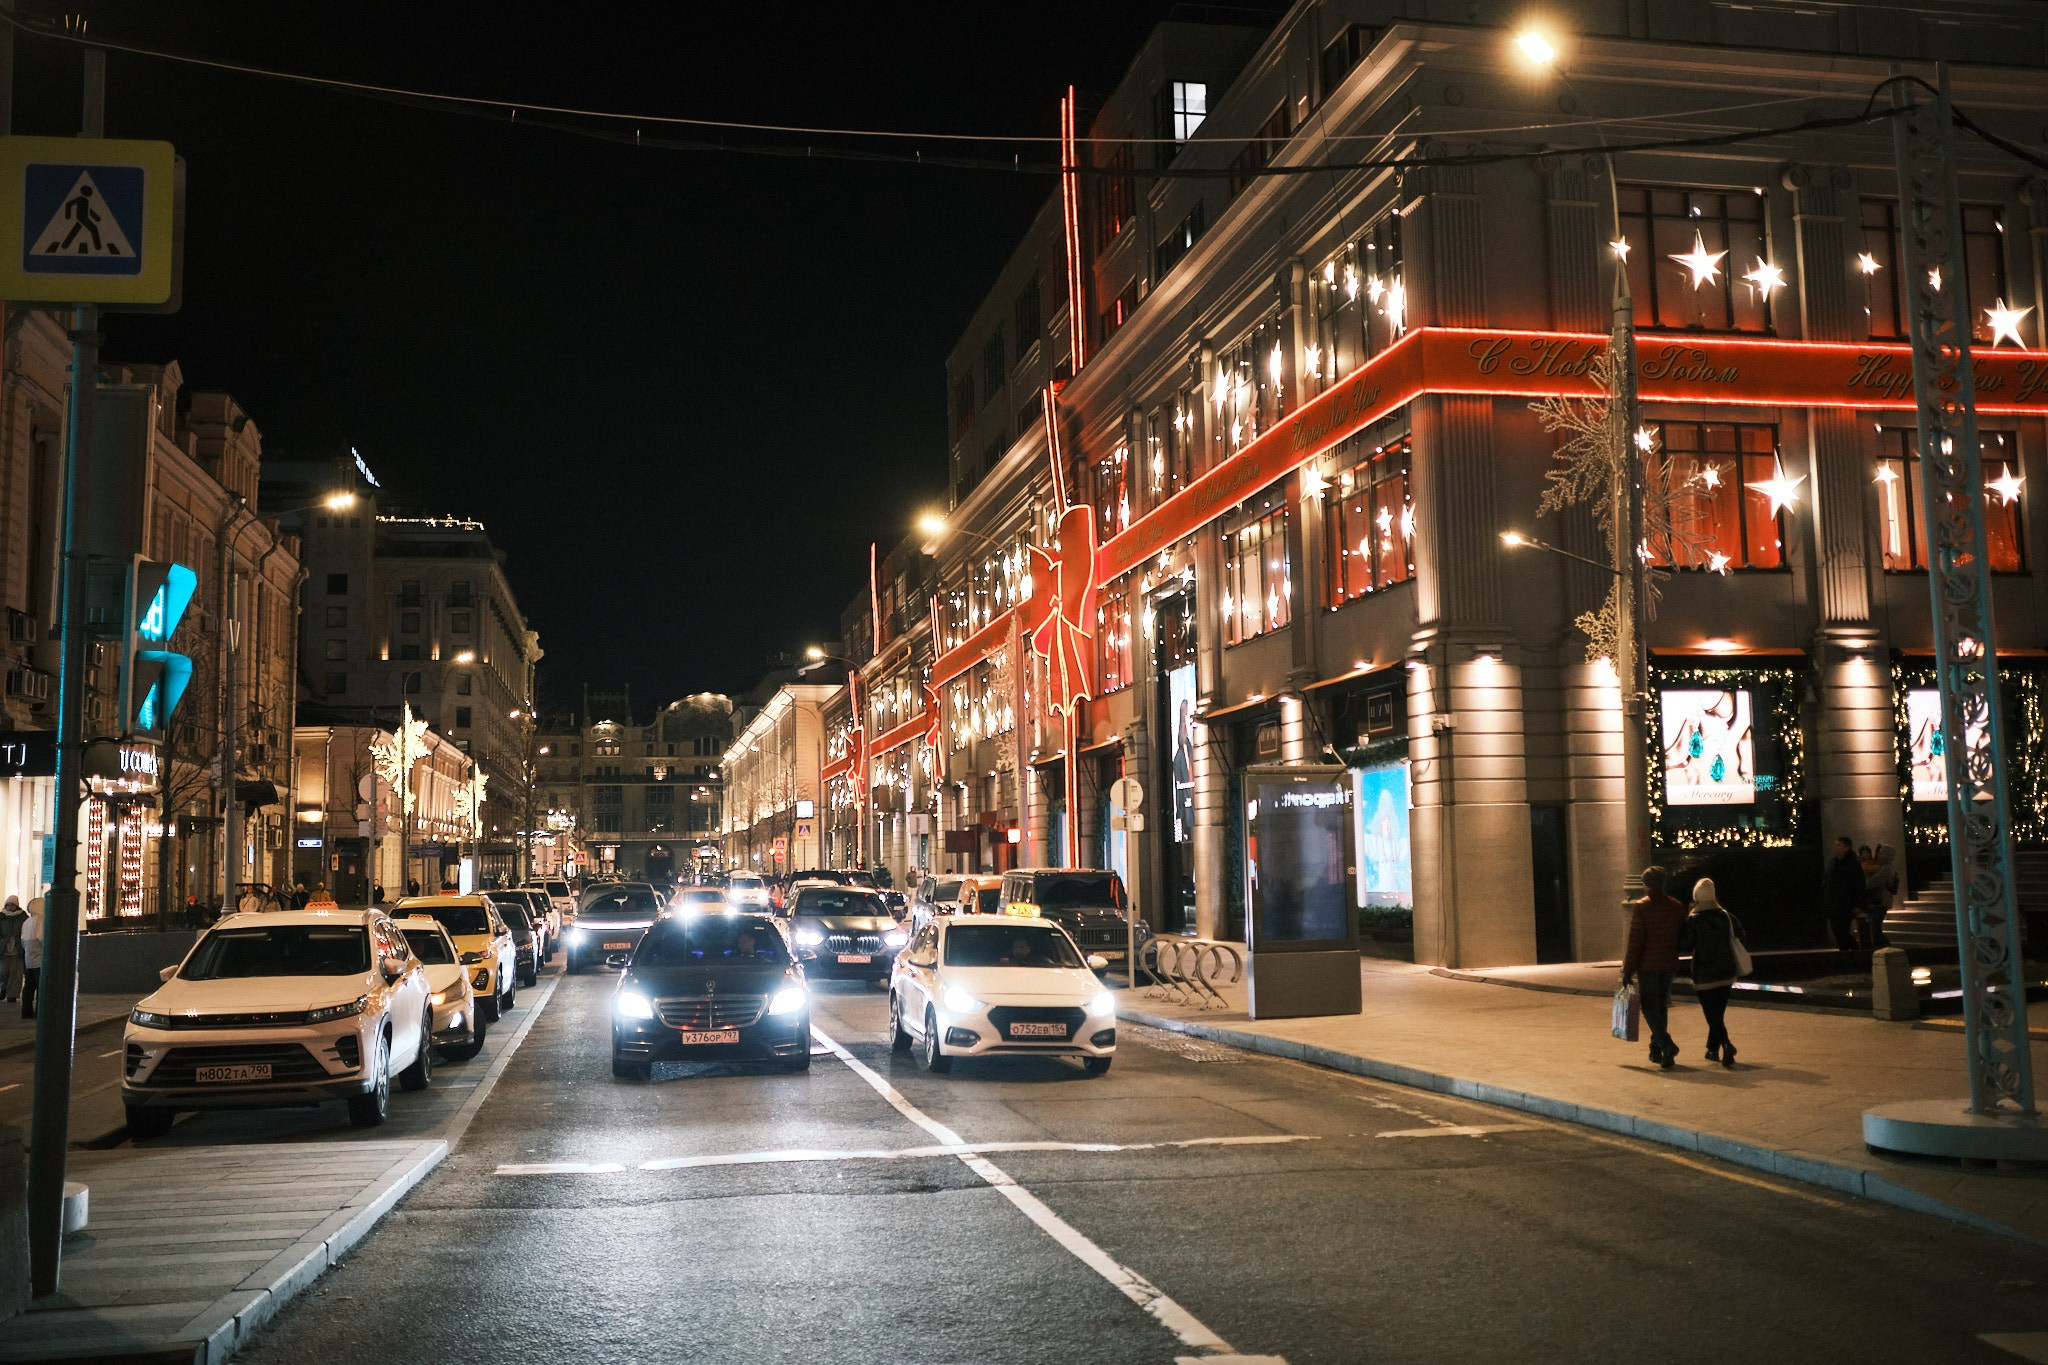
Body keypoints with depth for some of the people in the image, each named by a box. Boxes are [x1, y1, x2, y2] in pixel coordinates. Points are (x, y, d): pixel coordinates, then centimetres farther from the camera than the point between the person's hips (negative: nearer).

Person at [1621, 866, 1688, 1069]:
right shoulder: (1677, 907, 3)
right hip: (1669, 965, 5)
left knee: (1650, 1007, 1)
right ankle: (1656, 1049, 21)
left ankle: (1666, 1044, -18)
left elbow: (1635, 942, -13)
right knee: (1662, 1006, 16)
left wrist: (1627, 971, -8)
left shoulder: (1640, 908, -13)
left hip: (1648, 966, -5)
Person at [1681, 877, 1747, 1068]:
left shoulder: (1693, 920, -13)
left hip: (1704, 976, -5)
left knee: (1713, 1016, -4)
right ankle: (1713, 1049, 28)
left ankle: (1726, 1044, -26)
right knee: (1718, 1013, 18)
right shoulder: (1726, 916, 1)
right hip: (1726, 973, 5)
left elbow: (1684, 946, -12)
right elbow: (1739, 935, 15)